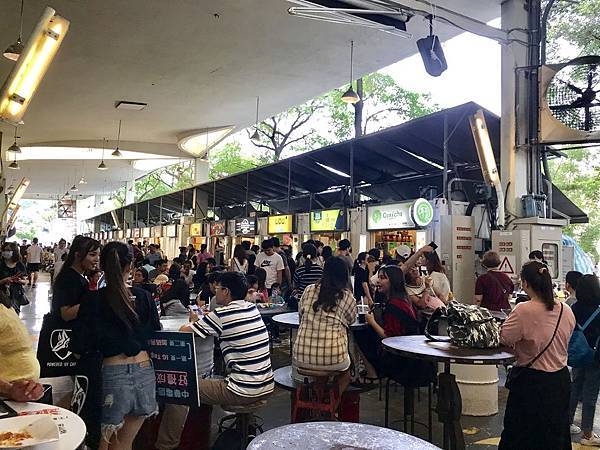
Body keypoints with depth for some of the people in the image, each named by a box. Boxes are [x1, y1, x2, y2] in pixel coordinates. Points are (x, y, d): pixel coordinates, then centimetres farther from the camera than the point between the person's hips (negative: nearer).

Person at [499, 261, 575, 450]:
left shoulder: (523, 311, -23)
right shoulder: (567, 311, -4)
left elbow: (504, 338, -16)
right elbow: (564, 341, 9)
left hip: (532, 382, -5)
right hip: (561, 380, 6)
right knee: (556, 435, 22)